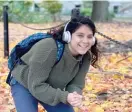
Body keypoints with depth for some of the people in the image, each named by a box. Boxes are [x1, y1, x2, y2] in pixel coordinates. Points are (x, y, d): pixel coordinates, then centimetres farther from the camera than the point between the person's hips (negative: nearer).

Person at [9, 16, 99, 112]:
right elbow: (36, 86, -35)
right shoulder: (48, 49, -37)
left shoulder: (85, 58, -18)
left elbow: (76, 84, -11)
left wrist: (75, 96, -36)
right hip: (23, 85, -6)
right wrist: (65, 97, -44)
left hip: (51, 89, 6)